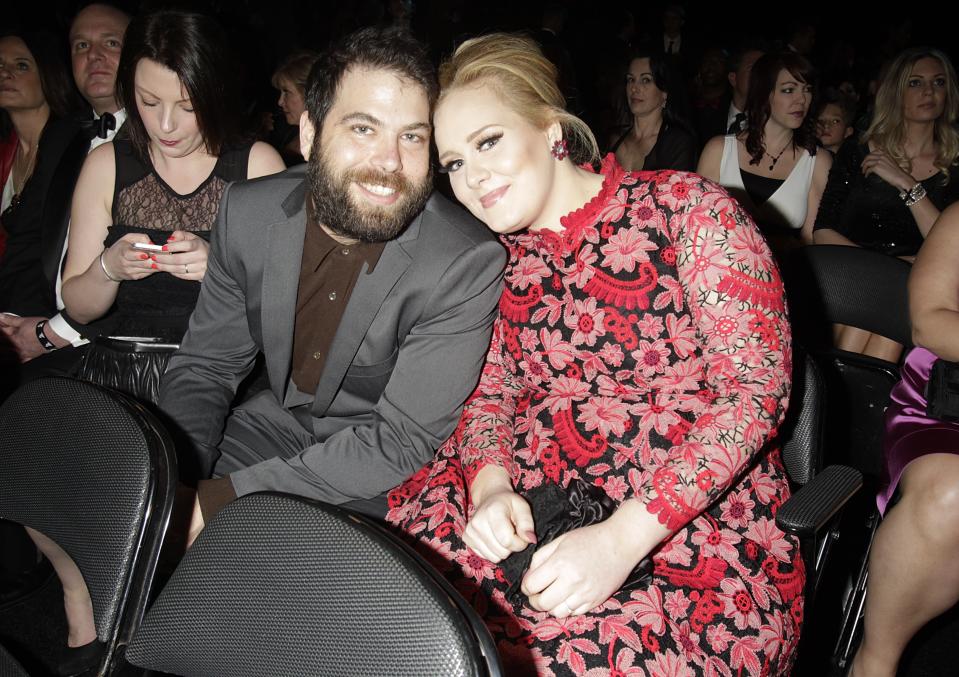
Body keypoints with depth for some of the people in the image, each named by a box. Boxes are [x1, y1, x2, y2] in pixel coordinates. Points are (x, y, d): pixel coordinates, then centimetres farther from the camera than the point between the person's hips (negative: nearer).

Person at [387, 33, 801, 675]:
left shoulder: (688, 210, -5)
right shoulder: (503, 258, 12)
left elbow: (756, 386, -11)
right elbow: (492, 389, 13)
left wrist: (622, 537, -20)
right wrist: (489, 483, -11)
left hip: (696, 502, -4)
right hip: (534, 494, 5)